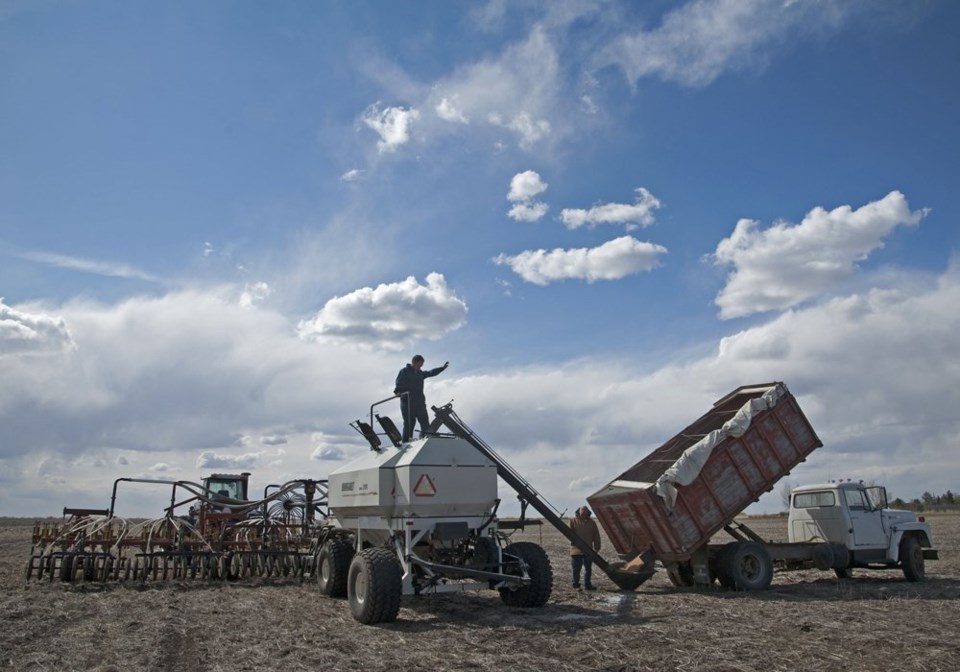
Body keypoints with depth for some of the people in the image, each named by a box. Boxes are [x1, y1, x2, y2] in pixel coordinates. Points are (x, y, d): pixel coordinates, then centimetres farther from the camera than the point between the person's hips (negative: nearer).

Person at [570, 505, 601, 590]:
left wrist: (596, 547, 7)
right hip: (576, 550, -4)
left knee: (588, 569, 10)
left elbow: (596, 536, 11)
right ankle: (576, 585, 10)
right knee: (576, 568, 1)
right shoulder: (573, 521, -1)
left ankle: (587, 584, 20)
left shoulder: (591, 522, 9)